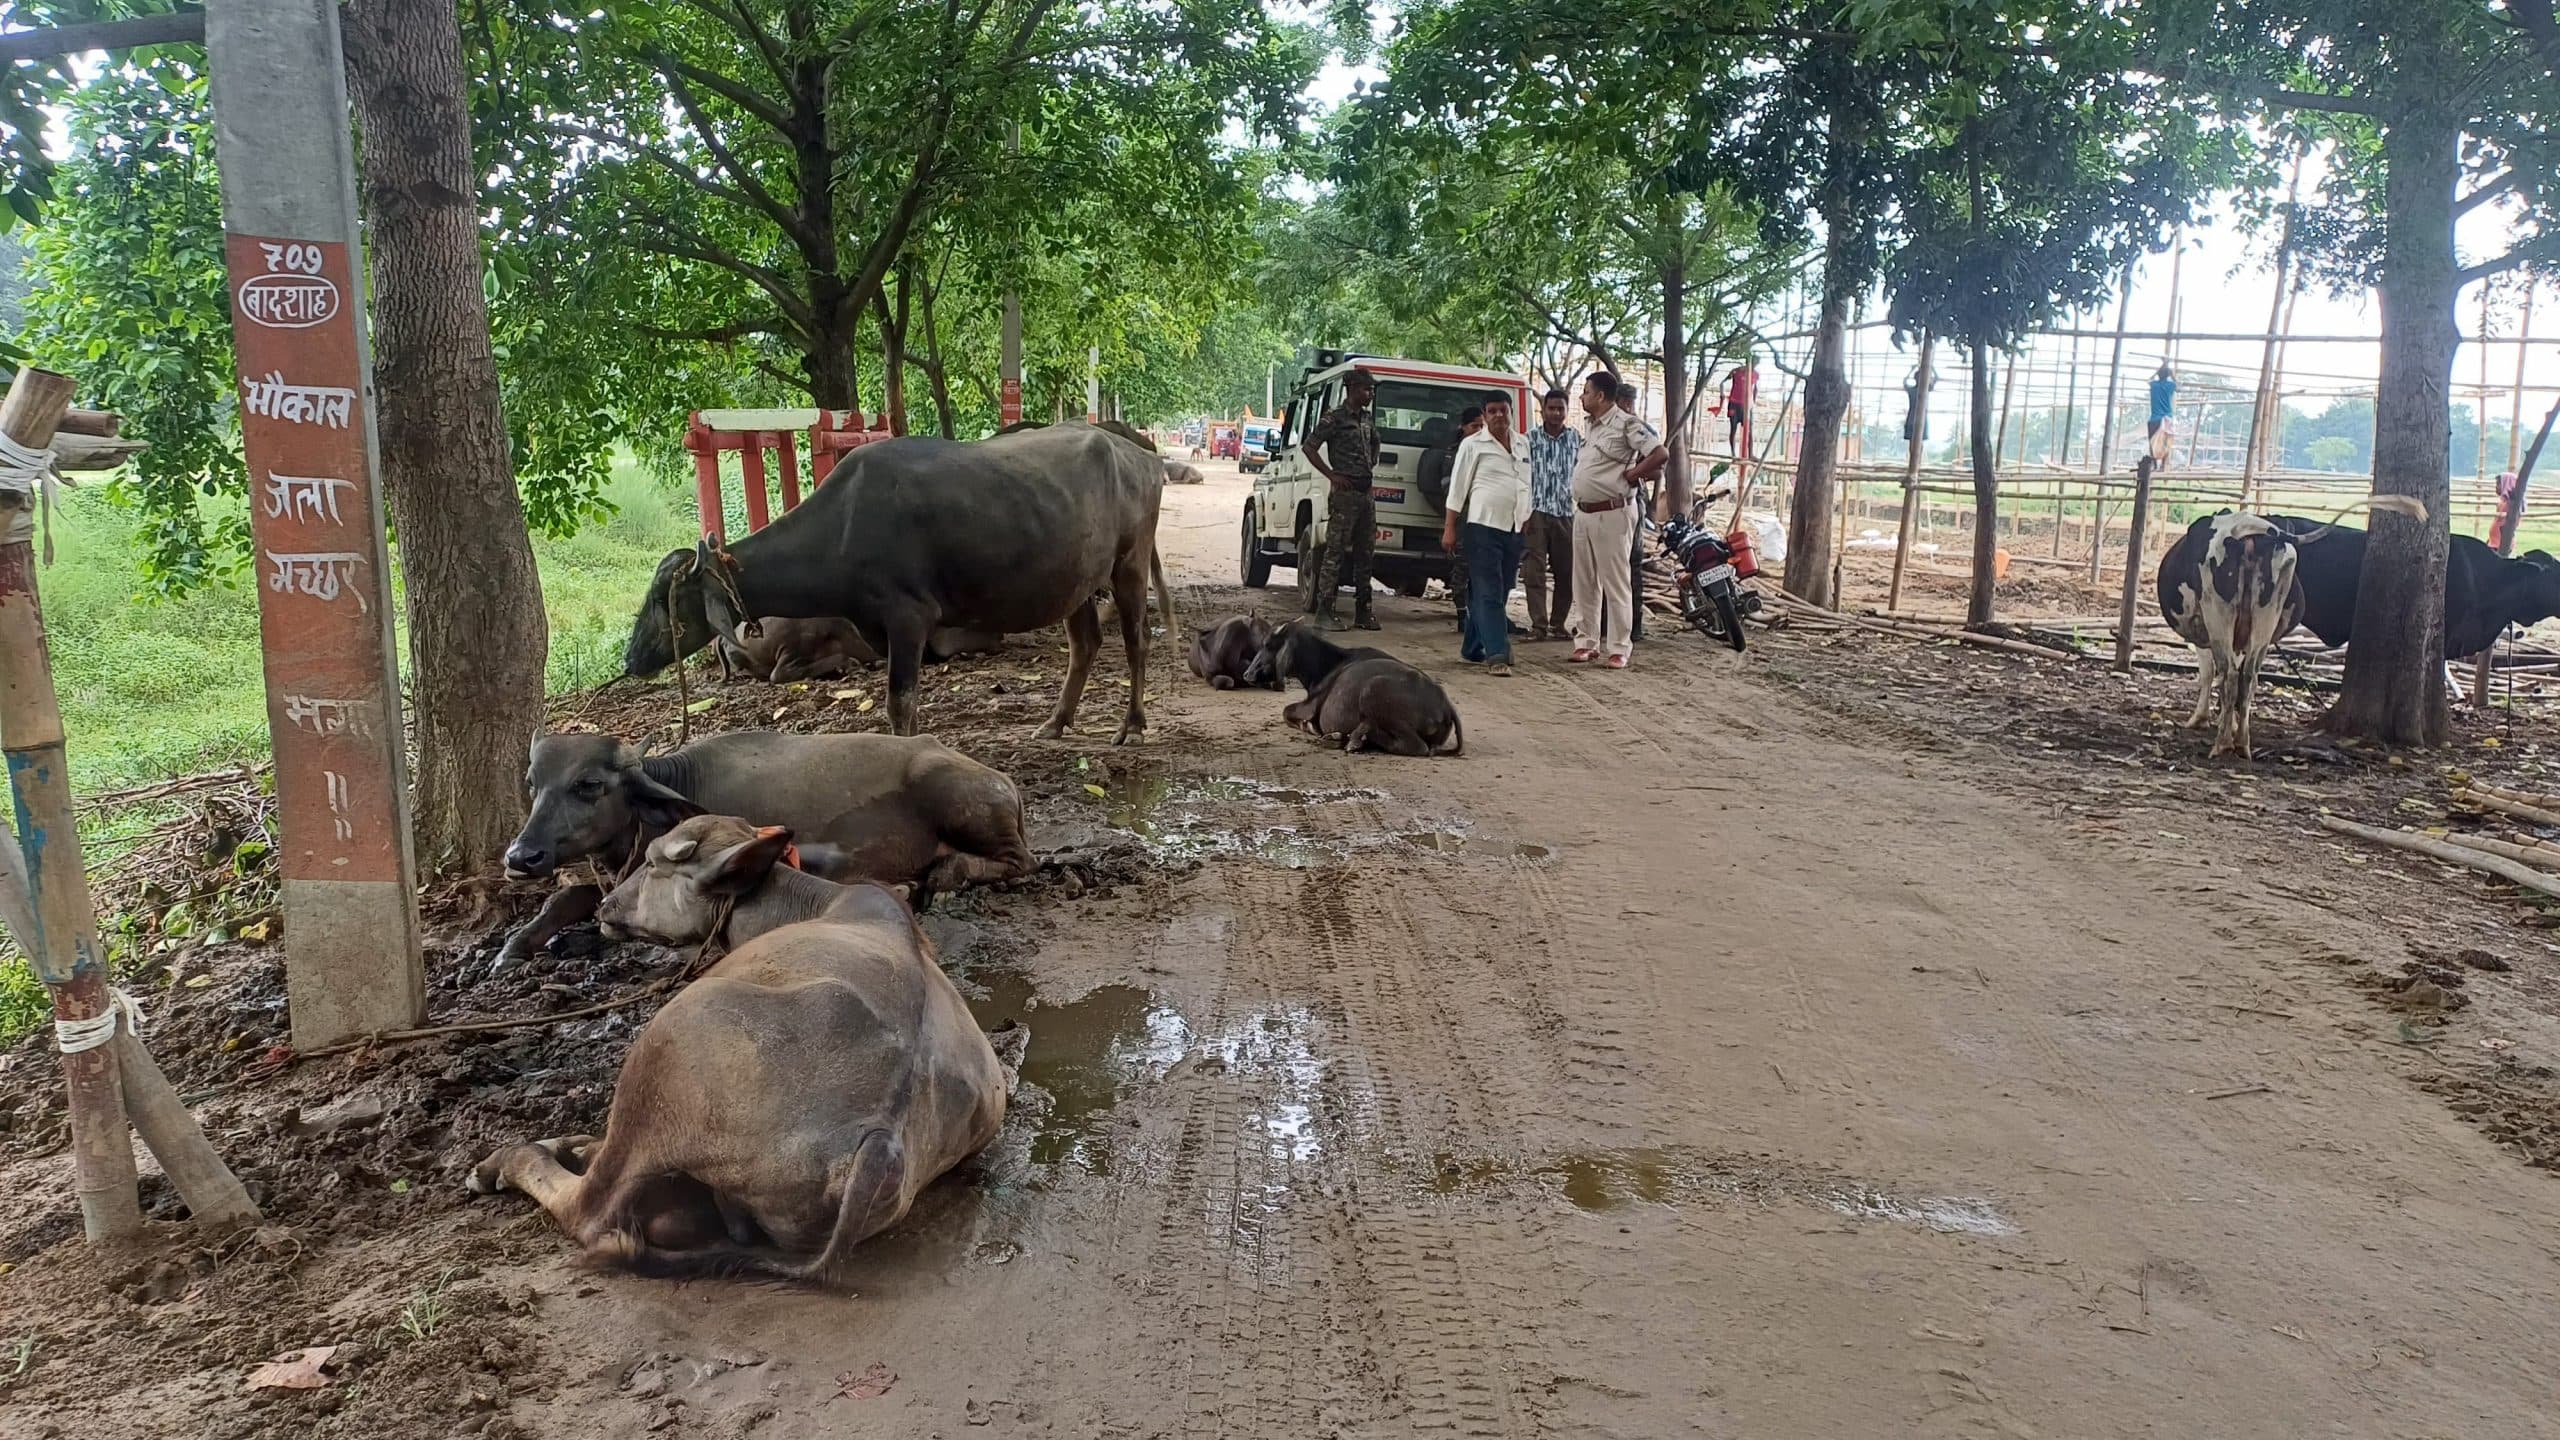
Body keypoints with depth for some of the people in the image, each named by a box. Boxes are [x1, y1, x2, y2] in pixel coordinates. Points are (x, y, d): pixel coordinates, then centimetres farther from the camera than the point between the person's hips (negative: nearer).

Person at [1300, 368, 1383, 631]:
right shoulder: (1335, 418, -8)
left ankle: (1363, 611, 16)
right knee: (1335, 551, -7)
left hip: (1366, 491, 8)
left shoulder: (1368, 418, 15)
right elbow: (1309, 447, -11)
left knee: (1365, 552, 9)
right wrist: (1332, 476, -13)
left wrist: (1372, 466, 16)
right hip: (1344, 492, -8)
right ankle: (1325, 611, -6)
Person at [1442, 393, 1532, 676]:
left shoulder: (1522, 445, 15)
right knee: (1489, 594, -10)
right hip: (1483, 527, -6)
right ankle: (1498, 655, -14)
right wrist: (1449, 528, -7)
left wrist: (1527, 522, 16)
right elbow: (1457, 486, -3)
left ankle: (1472, 649, 21)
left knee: (1500, 594, 10)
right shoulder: (1472, 444, -1)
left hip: (1514, 530, 6)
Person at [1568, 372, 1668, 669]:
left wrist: (1631, 474, -10)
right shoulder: (1588, 424, 14)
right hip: (1583, 512, 8)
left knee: (1616, 582, -4)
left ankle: (1619, 648, 0)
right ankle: (1587, 643, 19)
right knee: (1584, 583, 11)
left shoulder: (1626, 423, -11)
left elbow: (1661, 455, -18)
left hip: (1613, 513, -8)